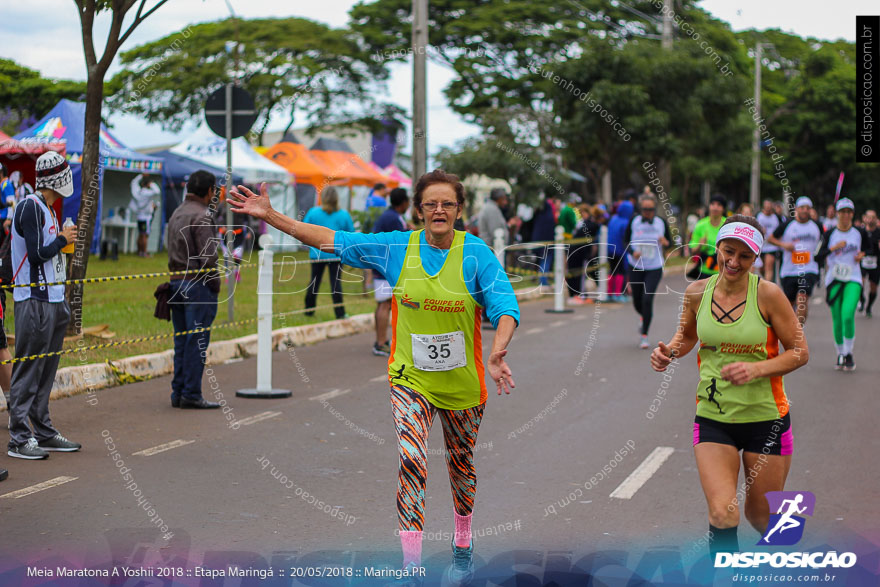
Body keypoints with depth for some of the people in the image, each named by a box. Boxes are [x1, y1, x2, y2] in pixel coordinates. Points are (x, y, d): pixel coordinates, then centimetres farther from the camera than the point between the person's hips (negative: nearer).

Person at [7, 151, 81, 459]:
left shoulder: (48, 209, 17)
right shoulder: (30, 207, -12)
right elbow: (37, 254, -19)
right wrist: (63, 239, -3)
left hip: (53, 299, 9)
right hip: (34, 300, -9)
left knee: (46, 369, 12)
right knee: (28, 369, -6)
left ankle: (43, 432, 18)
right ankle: (19, 438, -3)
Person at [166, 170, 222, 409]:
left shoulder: (177, 214, 15)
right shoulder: (201, 217, -13)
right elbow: (208, 257, -18)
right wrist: (215, 285, -7)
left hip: (177, 282, 9)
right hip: (197, 284, -9)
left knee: (182, 341, 12)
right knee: (197, 342, -5)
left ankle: (178, 393, 15)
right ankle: (191, 395, -4)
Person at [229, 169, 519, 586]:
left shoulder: (477, 253, -12)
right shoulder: (396, 248, -5)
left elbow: (504, 306, -21)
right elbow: (329, 239, -2)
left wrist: (498, 351, -41)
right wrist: (270, 216, -6)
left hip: (462, 383, 0)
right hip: (411, 379, 0)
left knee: (461, 464, 17)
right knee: (411, 461, -19)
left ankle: (463, 546, 42)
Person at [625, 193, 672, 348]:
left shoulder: (661, 223, -5)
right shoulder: (634, 222, -6)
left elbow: (670, 241, 4)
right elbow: (626, 242, 1)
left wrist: (665, 242, -19)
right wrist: (633, 252, -19)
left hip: (655, 268, -1)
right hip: (636, 266, 1)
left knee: (647, 299, -15)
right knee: (637, 301, 10)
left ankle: (644, 336, -3)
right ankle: (643, 318, 48)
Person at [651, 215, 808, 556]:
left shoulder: (768, 294, -11)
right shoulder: (697, 292, -2)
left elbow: (799, 353, -5)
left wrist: (756, 368, -21)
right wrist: (669, 352, -4)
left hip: (766, 417, -2)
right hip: (712, 418, 2)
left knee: (762, 518, 11)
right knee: (723, 515, -16)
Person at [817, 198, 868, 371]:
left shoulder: (859, 232, 3)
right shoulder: (829, 234, 1)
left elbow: (866, 247, 20)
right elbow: (820, 254, -6)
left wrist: (862, 254, -1)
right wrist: (833, 248, -22)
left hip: (853, 280, -1)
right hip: (834, 279, 1)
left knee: (848, 314, -20)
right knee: (837, 320, 3)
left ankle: (849, 353, -6)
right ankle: (840, 354, 21)